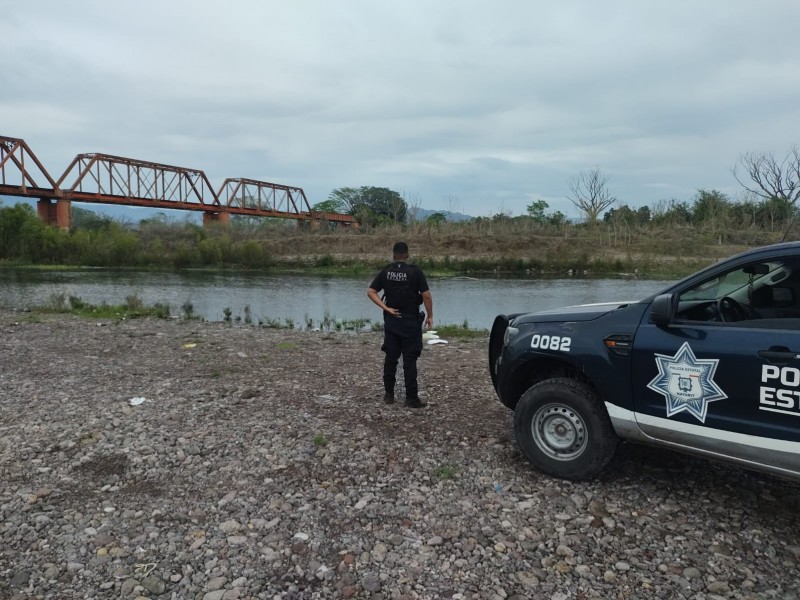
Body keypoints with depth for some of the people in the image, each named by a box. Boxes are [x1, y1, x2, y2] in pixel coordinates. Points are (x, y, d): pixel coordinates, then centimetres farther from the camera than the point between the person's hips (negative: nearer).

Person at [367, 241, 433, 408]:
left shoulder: (385, 272, 2)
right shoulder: (415, 272, -8)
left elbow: (370, 291, -1)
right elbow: (426, 295, -13)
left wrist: (386, 308, -3)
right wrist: (430, 316, -2)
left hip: (391, 321, 3)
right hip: (411, 321, -3)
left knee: (390, 358, 12)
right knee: (410, 360, 0)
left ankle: (389, 394, 20)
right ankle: (411, 398, 2)